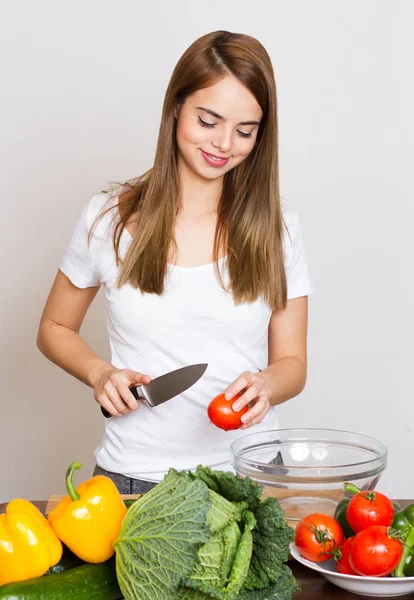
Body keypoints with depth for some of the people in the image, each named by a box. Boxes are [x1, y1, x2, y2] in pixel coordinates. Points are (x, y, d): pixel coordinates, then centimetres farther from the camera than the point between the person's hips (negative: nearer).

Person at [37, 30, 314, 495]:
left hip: (247, 472, 1)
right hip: (134, 474, 0)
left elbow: (292, 361, 5)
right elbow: (54, 329, 12)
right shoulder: (109, 218, 0)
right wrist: (99, 373, -6)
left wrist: (265, 385, -16)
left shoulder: (277, 224, 2)